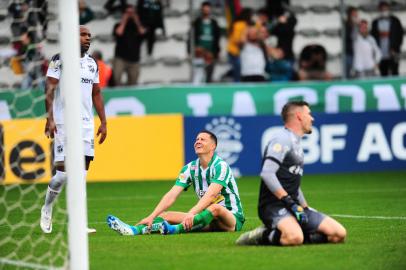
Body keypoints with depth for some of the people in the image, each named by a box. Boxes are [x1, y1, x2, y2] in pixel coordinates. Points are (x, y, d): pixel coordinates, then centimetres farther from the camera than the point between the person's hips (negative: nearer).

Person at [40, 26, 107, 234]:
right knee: (63, 170, -10)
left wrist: (103, 122, 14)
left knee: (82, 170, 2)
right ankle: (47, 209, 14)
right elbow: (49, 90, -9)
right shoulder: (60, 59, -5)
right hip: (64, 122, -6)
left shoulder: (92, 63, 14)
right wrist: (50, 118, -18)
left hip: (86, 123, 6)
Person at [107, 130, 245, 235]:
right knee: (167, 215, -9)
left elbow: (210, 195, -29)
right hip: (207, 216, 7)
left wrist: (191, 213, -44)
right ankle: (135, 230, -37)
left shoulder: (220, 166, -15)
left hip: (232, 216, -7)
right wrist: (151, 217, -17)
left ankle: (175, 229, -60)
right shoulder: (190, 168, 5)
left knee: (215, 208, -40)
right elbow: (171, 195, -4)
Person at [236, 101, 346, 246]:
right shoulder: (282, 139, -7)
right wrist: (289, 201, -21)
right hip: (274, 205, -9)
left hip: (292, 205, 9)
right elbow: (267, 174, -19)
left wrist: (305, 208, 19)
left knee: (339, 234, -5)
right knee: (295, 238, -39)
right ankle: (263, 236, -11)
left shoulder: (296, 143, 23)